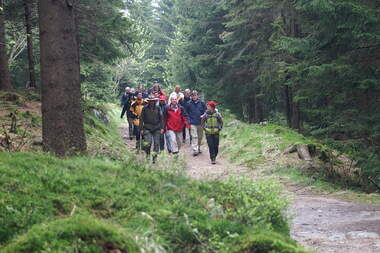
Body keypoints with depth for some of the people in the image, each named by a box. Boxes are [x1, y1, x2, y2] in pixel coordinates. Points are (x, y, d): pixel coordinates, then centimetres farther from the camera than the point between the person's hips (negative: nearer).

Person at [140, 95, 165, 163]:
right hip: (147, 129, -2)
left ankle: (154, 157, 9)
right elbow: (141, 119, 5)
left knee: (156, 143, -1)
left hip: (156, 129, 2)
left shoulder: (158, 108, 6)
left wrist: (162, 128, 3)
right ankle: (148, 153, 13)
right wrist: (141, 129, 1)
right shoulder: (145, 109, 2)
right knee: (147, 142, -14)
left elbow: (161, 118, 10)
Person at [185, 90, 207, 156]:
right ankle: (195, 150, -11)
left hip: (200, 122, 2)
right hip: (193, 123, -2)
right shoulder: (189, 104, -1)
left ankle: (198, 148, 29)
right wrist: (190, 118, 1)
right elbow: (187, 112, 10)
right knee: (194, 136, -9)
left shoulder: (202, 103, 0)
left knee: (200, 136, 12)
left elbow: (205, 111, 9)